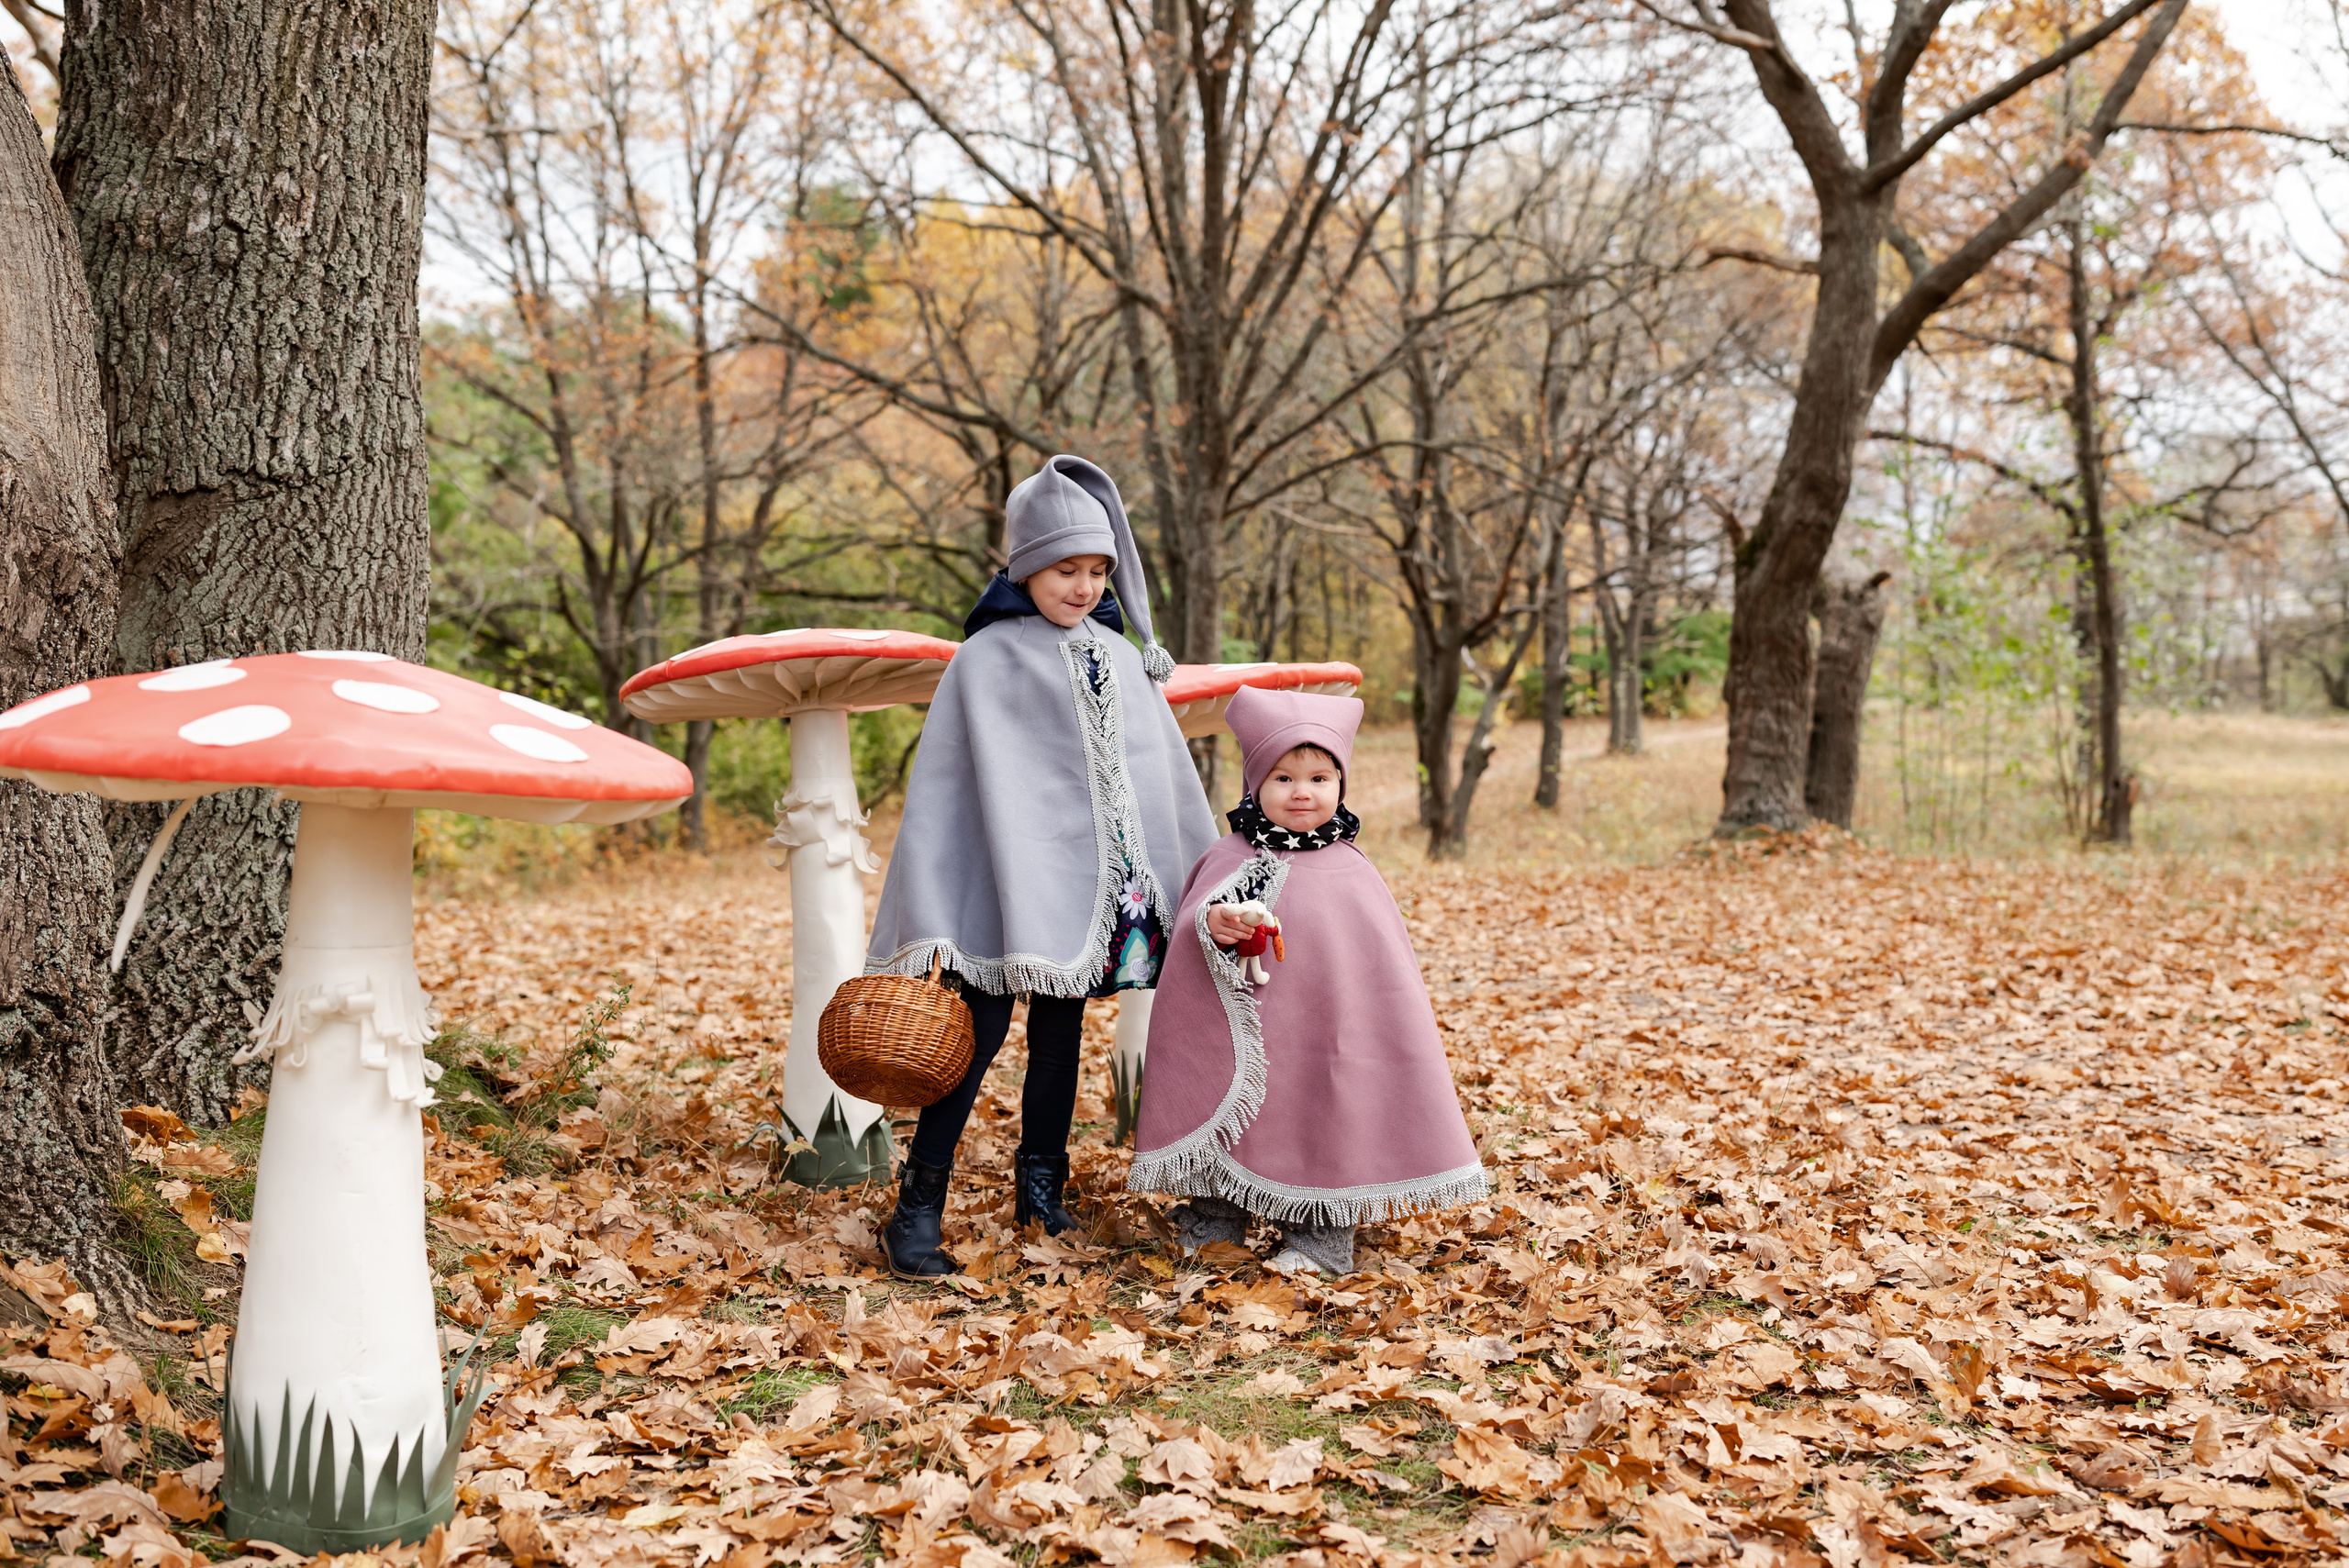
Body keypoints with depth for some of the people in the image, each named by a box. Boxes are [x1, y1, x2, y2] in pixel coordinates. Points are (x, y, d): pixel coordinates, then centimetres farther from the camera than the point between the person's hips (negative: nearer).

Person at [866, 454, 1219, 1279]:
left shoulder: (1120, 659, 9)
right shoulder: (985, 660, -5)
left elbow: (1167, 774, 15)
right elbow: (939, 791, -7)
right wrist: (929, 922, -13)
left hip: (1094, 886, 5)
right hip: (1006, 883, -5)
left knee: (1060, 1035, 13)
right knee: (980, 1031, -7)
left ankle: (1041, 1192, 26)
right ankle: (917, 1207, 3)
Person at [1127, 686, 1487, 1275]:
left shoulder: (1351, 873, -1)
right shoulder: (1228, 859, 2)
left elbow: (1385, 967, 4)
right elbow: (1187, 921, -3)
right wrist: (1211, 924, -24)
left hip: (1321, 1033, -1)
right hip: (1241, 1032, 1)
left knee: (1322, 1115, 1)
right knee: (1226, 1108, 8)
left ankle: (1321, 1235, 17)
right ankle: (1216, 1216, 28)